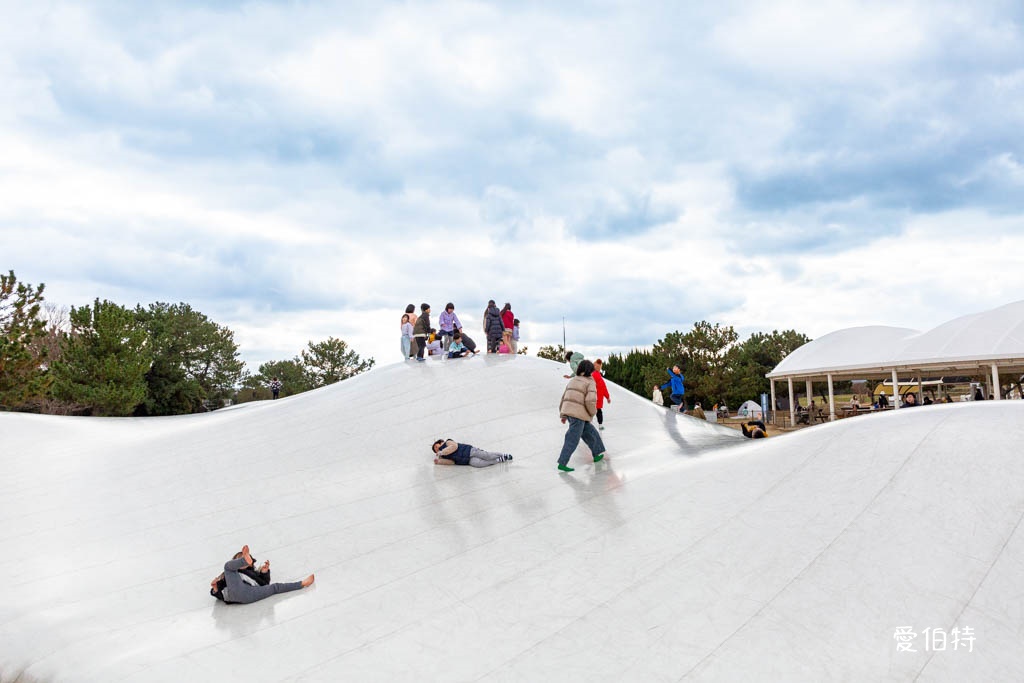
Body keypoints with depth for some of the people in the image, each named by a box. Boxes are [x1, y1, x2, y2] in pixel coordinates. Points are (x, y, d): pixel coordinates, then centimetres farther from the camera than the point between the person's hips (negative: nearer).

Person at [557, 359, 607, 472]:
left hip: (568, 411, 8)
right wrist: (592, 412, 1)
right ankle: (562, 463, -5)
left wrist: (563, 415, 19)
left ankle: (597, 454, 30)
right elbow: (590, 401, -17)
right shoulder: (590, 383, -5)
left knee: (589, 431, 22)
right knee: (573, 440, -3)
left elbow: (564, 398, 16)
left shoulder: (573, 381, 16)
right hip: (578, 414, -8)